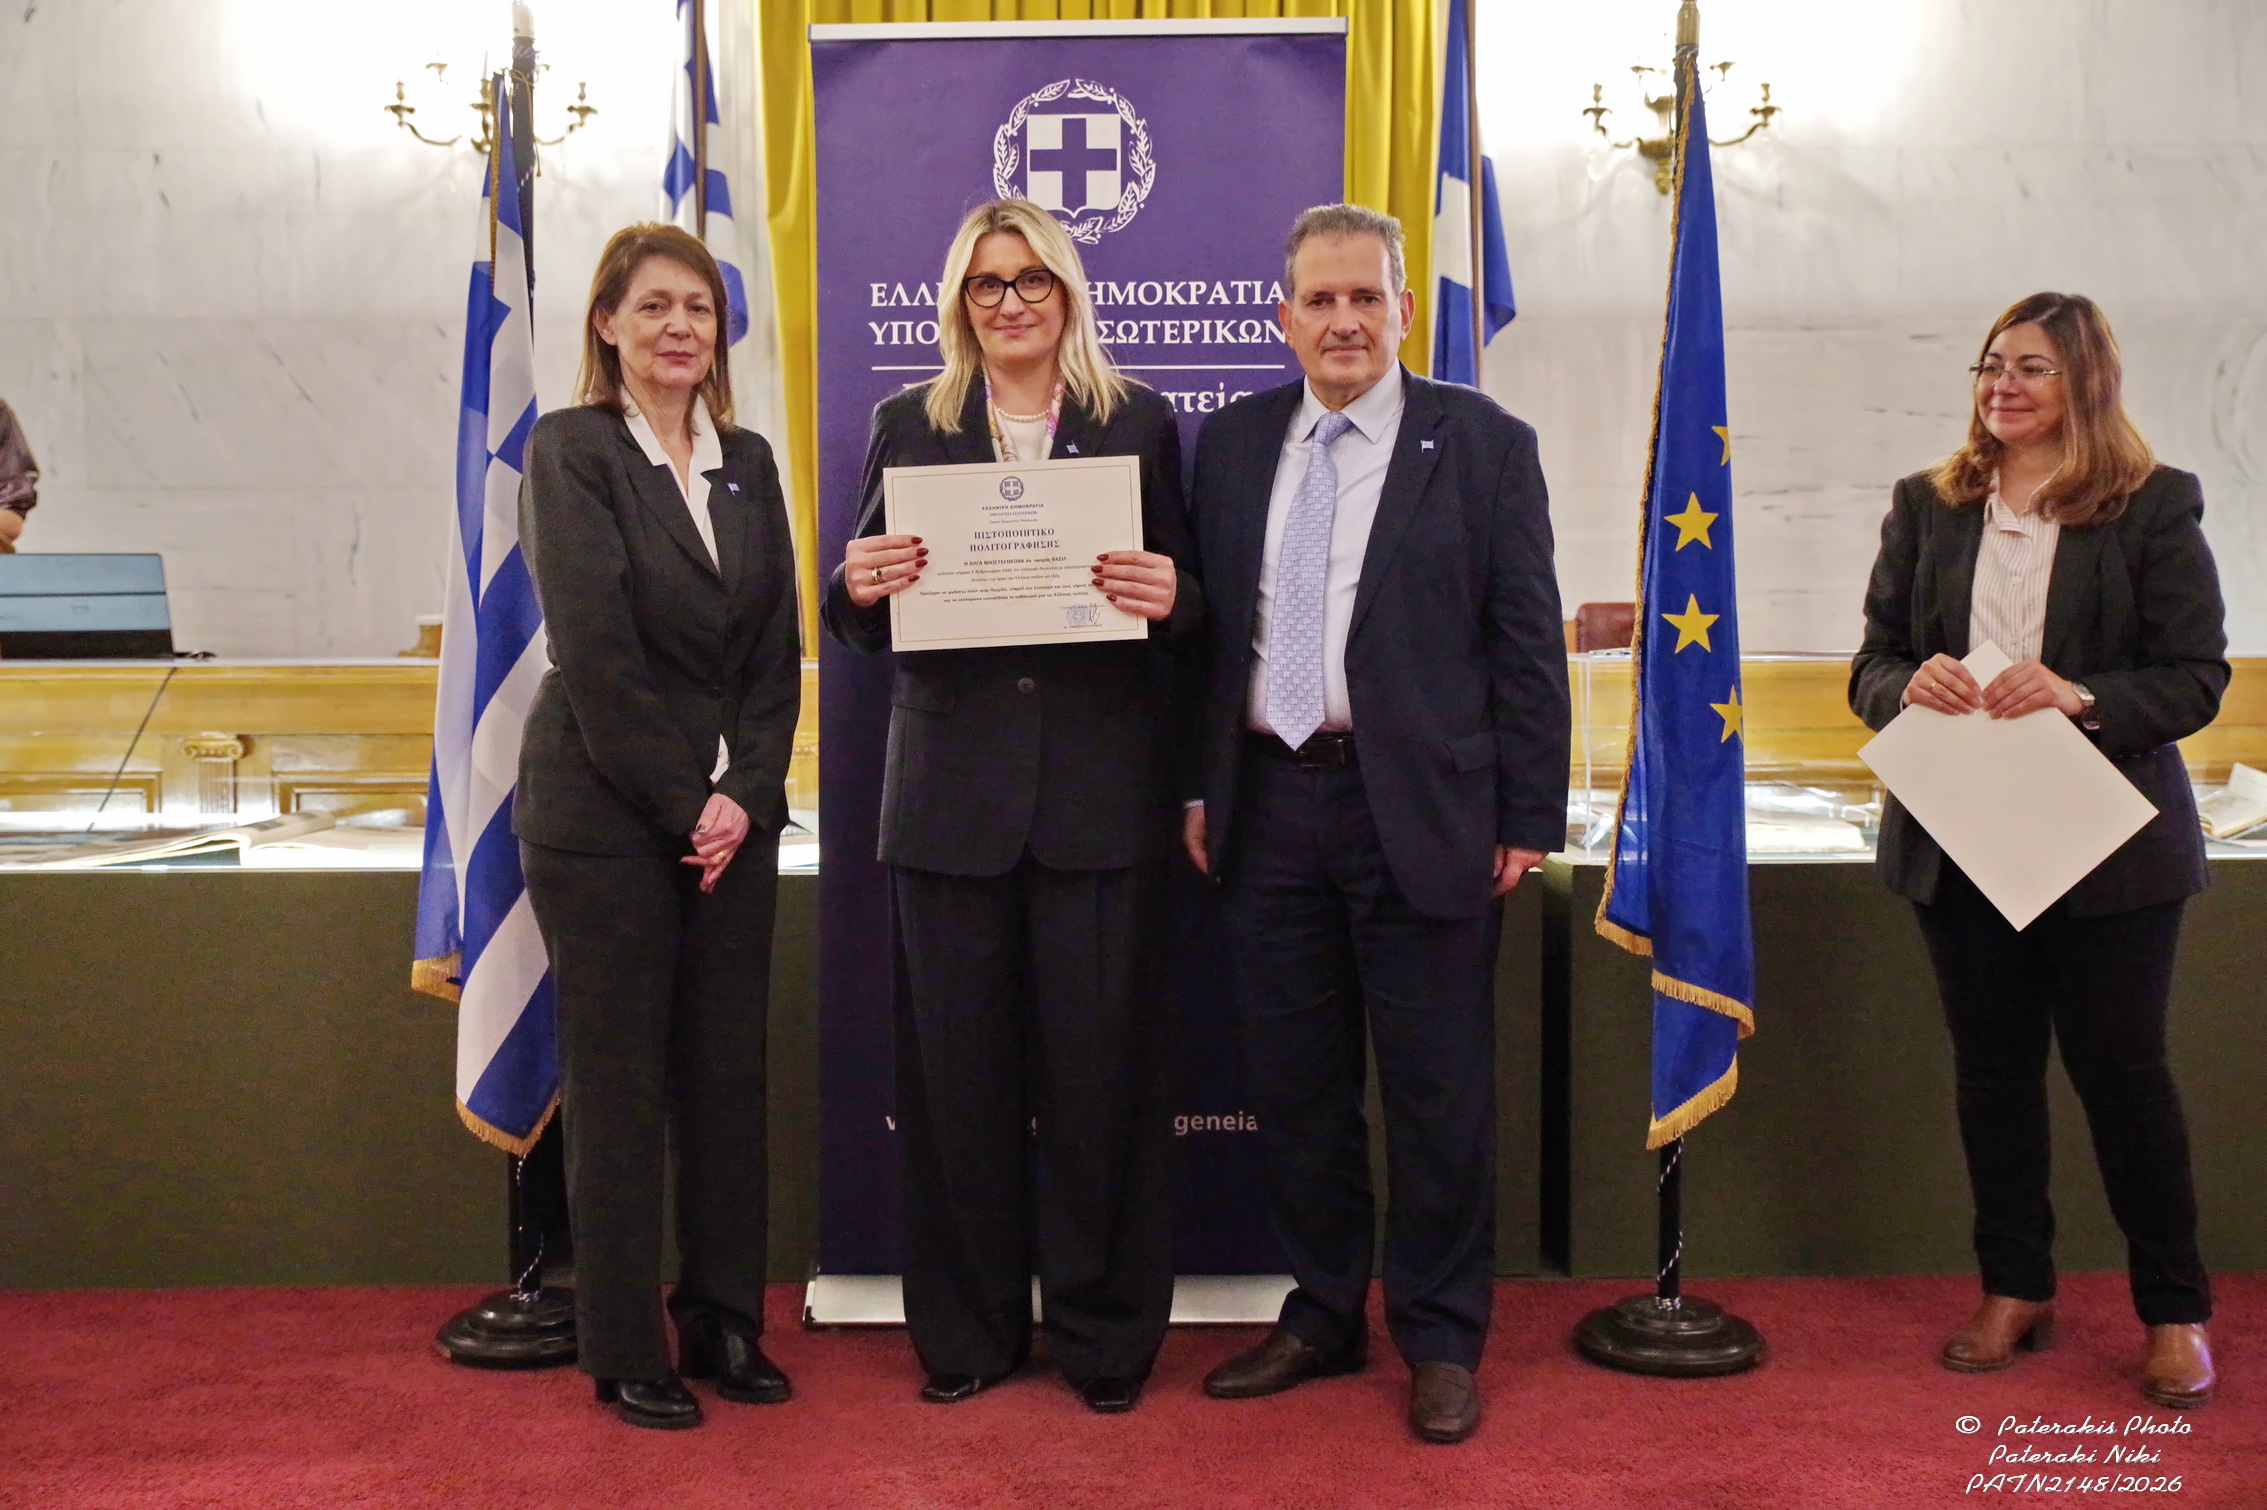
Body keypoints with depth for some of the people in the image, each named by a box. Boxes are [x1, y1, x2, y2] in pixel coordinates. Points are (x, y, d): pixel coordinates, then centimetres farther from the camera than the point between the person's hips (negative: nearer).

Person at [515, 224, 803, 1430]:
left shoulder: (748, 461, 11)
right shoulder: (570, 450, -4)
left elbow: (776, 649, 7)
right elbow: (595, 651, -12)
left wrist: (744, 797, -5)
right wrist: (683, 804, -13)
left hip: (734, 814, 5)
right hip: (605, 816, -4)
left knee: (729, 1072, 8)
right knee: (619, 1083, 4)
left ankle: (724, 1321, 22)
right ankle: (627, 1350, 15)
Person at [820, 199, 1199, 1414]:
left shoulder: (1140, 424, 7)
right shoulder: (908, 427, 9)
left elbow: (1186, 605, 6)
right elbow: (860, 621, 8)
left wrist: (1170, 598, -16)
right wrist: (859, 586, -14)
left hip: (1099, 791, -1)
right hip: (952, 790, 1)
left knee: (1100, 1063, 3)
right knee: (956, 1065, 6)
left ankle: (1105, 1330, 19)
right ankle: (968, 1329, 22)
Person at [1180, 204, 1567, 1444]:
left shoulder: (1483, 446, 0)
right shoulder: (1231, 444, 10)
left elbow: (1526, 643, -2)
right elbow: (1203, 625, 12)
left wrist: (1530, 817, -6)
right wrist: (1196, 786, 7)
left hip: (1421, 812, -3)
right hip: (1269, 805, 4)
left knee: (1438, 1095, 4)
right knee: (1295, 1086, 12)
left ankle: (1440, 1341, 20)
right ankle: (1322, 1316, 28)